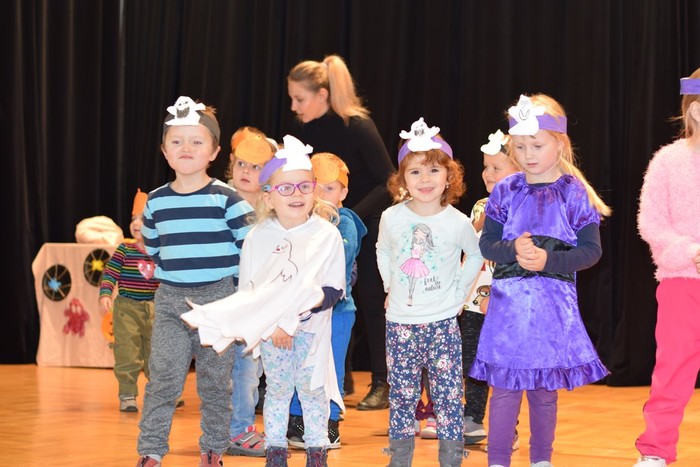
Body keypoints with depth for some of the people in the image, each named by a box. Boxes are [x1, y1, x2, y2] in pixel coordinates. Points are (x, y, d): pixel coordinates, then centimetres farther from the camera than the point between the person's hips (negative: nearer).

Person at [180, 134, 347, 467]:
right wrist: (272, 325, -13)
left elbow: (335, 290, -7)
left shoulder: (327, 234, -8)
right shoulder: (258, 238, -4)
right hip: (268, 328, 1)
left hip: (312, 326, -1)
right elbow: (247, 290, -3)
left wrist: (314, 299, -26)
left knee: (312, 388, 4)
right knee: (278, 389, 6)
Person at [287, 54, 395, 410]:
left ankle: (381, 384, 5)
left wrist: (353, 214, -26)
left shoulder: (357, 126, -20)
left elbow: (388, 181, -20)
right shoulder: (303, 129, -5)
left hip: (367, 220, -5)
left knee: (370, 299, -2)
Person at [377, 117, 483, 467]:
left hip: (443, 323, -1)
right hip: (400, 323, 1)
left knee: (448, 395, -2)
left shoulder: (458, 222, -7)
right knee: (402, 395, 7)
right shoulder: (392, 218, -3)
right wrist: (391, 287, 10)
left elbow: (475, 255, 12)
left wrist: (459, 291, 5)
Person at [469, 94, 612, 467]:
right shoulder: (505, 191, 3)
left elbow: (591, 251, -3)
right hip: (509, 301, 1)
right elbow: (486, 244, 4)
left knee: (545, 389, 9)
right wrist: (513, 250, -16)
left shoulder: (574, 194, -2)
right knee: (505, 387, 0)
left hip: (553, 306, -1)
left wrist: (548, 260, -16)